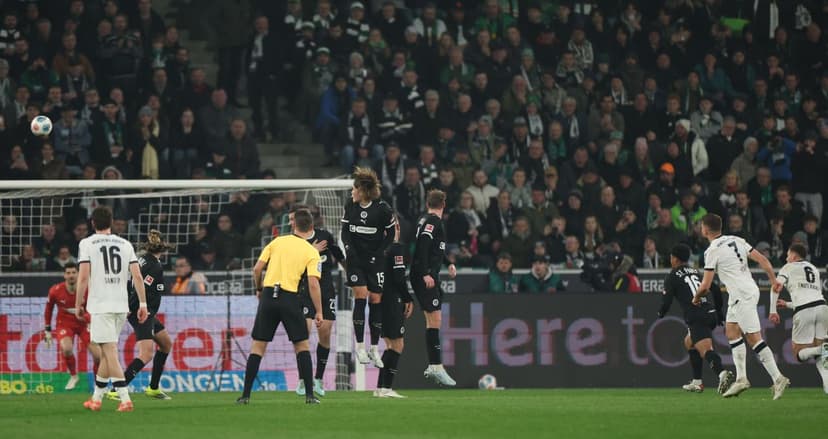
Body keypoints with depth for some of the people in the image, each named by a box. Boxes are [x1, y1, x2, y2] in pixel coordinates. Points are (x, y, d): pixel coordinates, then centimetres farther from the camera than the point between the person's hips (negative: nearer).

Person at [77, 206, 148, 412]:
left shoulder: (87, 244, -1)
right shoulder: (125, 244, 9)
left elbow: (83, 276, -9)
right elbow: (137, 276, 2)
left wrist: (78, 305, 0)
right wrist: (143, 304, 6)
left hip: (100, 305, -5)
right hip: (121, 306, 5)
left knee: (110, 351, -8)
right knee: (106, 352, 16)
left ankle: (125, 399, -18)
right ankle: (96, 398, 24)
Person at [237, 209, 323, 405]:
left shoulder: (277, 242, 9)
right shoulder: (312, 252, 2)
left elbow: (257, 269, 6)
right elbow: (313, 284, -7)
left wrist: (259, 288, 23)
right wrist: (318, 312, -2)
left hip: (268, 295, 2)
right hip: (290, 298, -2)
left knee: (258, 345, 7)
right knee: (302, 345, 10)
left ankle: (245, 395, 3)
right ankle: (309, 394, 3)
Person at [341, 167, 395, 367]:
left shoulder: (382, 209, -11)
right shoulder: (350, 206, -1)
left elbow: (390, 234, -1)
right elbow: (345, 231, 5)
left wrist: (378, 253, -6)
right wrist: (349, 248, -12)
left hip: (375, 260, -1)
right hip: (356, 259, 1)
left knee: (376, 300, 1)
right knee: (360, 296, -10)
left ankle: (374, 348, 10)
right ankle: (360, 347, -5)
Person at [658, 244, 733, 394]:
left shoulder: (672, 277, 4)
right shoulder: (696, 272, 22)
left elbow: (666, 301, -2)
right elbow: (716, 290, 19)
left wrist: (661, 314, 19)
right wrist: (719, 311, 27)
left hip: (696, 318, -7)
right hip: (710, 313, 7)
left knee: (706, 349, -22)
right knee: (689, 342, 28)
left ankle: (722, 373, -49)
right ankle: (697, 382, 28)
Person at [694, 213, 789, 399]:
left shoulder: (712, 251, -12)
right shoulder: (736, 241, 11)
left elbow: (705, 286, -11)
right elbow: (762, 260, 8)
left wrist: (696, 298, 9)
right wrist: (774, 280, 10)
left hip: (742, 295, -9)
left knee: (754, 338, -9)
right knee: (732, 332, 16)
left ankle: (778, 379, -12)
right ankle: (741, 378, 14)